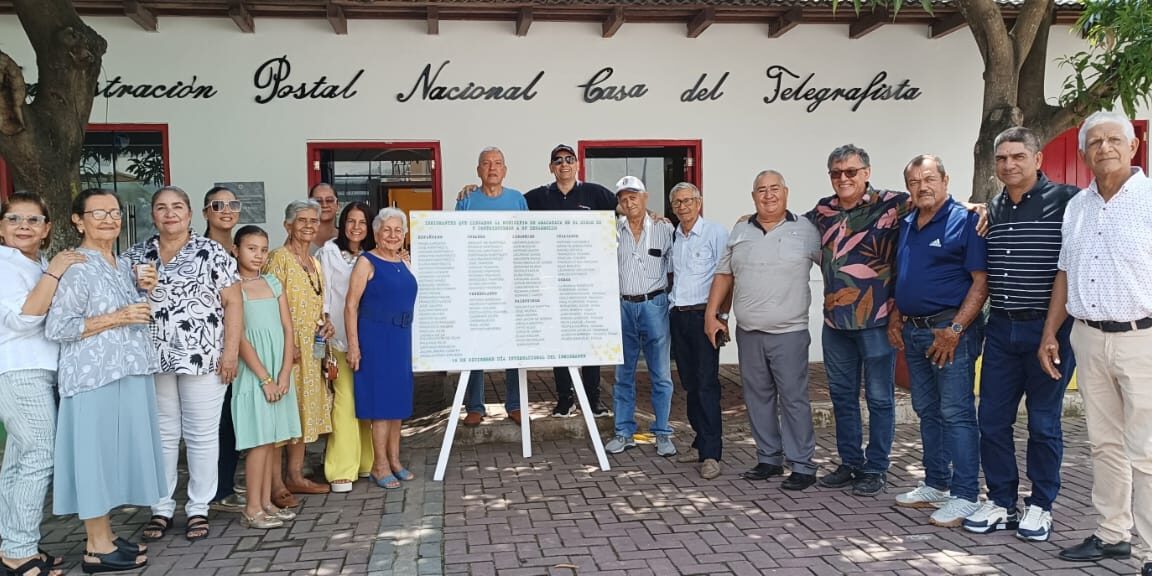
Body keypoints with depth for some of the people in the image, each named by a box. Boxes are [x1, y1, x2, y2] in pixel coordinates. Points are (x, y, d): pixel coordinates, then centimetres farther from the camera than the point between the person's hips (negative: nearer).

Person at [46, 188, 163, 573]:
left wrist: (143, 292, 5)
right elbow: (56, 328, -18)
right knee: (96, 452, -2)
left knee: (116, 451, 13)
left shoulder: (122, 265, 13)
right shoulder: (77, 268, -13)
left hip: (128, 373, 9)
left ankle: (106, 536, 25)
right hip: (93, 377, -8)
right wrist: (116, 318, -19)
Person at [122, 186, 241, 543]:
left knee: (202, 435, 4)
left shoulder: (212, 253, -1)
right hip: (154, 360, 3)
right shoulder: (135, 256, 10)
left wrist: (230, 351, -11)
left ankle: (199, 508, 14)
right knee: (161, 434, 10)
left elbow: (232, 303, -4)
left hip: (202, 358, -3)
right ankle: (161, 508, 21)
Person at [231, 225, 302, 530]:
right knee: (259, 441, -4)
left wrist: (284, 373, -4)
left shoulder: (273, 283, 10)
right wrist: (265, 378, -14)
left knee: (271, 440, 10)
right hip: (252, 373, -5)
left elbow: (287, 329, 7)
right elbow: (239, 337, -12)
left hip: (279, 372, 5)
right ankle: (252, 509, 4)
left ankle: (266, 503, 18)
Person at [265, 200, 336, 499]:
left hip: (311, 349, 8)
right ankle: (276, 482, 0)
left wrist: (325, 322, 4)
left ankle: (296, 476, 22)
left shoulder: (314, 263, 16)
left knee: (306, 411, 12)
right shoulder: (278, 258, -9)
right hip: (286, 348, -8)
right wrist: (286, 345, -20)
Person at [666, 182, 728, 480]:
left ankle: (711, 453, -6)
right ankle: (702, 440, 22)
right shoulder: (671, 236, 13)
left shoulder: (715, 232, -5)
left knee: (707, 384, -9)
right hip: (677, 316, 6)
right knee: (690, 384, 10)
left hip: (703, 315, -6)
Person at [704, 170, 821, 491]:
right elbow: (724, 275, 15)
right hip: (748, 332, 5)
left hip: (789, 333, -4)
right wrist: (712, 314, 10)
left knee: (793, 398, -3)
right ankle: (769, 459, 23)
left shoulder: (806, 231, -2)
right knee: (757, 397, 11)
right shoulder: (740, 231, 11)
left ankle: (802, 466, 6)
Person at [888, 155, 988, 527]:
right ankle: (936, 485, 25)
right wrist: (895, 318, 11)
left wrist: (955, 329, -19)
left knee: (956, 413, -6)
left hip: (950, 330, -8)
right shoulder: (906, 225, 14)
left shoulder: (964, 221, -8)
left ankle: (965, 496, 1)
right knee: (927, 412, 14)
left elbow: (981, 282, -13)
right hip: (914, 330, 8)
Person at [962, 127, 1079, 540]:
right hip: (1001, 328, 5)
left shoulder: (1065, 200, -7)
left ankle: (1040, 507, 21)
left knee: (1044, 423, 7)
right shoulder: (992, 210, 10)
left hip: (1048, 329, -5)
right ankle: (1001, 502, 22)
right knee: (992, 420, 8)